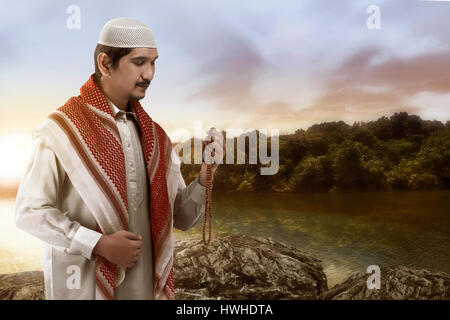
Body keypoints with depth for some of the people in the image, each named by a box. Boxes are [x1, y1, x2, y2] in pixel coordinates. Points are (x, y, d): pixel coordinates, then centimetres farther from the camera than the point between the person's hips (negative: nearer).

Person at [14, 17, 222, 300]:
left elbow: (181, 218, 3)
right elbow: (30, 212, -12)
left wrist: (205, 176, -14)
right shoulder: (61, 129, -11)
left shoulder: (153, 135, 4)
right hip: (85, 287, -4)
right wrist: (99, 244, -19)